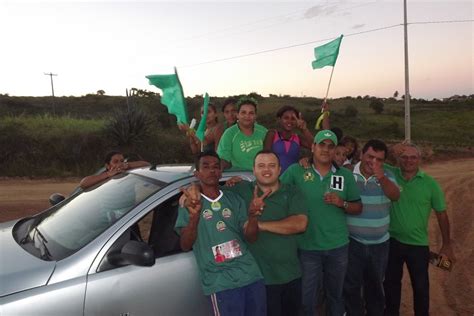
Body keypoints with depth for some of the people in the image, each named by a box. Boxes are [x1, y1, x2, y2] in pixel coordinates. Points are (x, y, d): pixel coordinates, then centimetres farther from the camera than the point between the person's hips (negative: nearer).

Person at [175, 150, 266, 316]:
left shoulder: (234, 199, 10)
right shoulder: (189, 204, 1)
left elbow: (250, 237, 4)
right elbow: (185, 246, -10)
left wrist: (252, 215, -17)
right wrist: (194, 216, -27)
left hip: (251, 275, 4)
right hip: (221, 282, -4)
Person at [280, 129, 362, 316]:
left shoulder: (345, 175, 1)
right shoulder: (296, 171, -8)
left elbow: (358, 208, 6)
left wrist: (342, 203, -13)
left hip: (338, 246, 3)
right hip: (307, 247, -2)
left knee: (335, 294, 23)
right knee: (306, 297, 13)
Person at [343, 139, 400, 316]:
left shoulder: (386, 175, -1)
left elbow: (395, 196, -17)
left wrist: (382, 178, -36)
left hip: (379, 243, 3)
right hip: (352, 241, -3)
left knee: (375, 285, 22)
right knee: (351, 286, 7)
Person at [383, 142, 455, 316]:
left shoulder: (430, 183, -8)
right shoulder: (391, 175, -7)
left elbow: (441, 215, -1)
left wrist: (446, 245, 2)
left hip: (418, 245, -1)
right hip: (392, 241, 1)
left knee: (420, 286, 15)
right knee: (391, 282, 18)